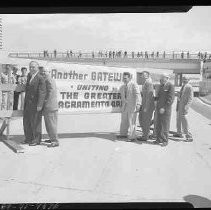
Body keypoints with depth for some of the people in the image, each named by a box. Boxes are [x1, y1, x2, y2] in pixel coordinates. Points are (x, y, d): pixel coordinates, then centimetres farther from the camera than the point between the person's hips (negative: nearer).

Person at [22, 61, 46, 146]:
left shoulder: (40, 78, -12)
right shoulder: (29, 76, 13)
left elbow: (42, 93, -18)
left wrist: (39, 105, -23)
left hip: (35, 104, -8)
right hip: (27, 103, 8)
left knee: (35, 121, 0)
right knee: (26, 120, 12)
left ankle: (36, 140, 12)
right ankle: (28, 138, 25)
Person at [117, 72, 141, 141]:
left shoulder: (134, 85, -11)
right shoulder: (122, 87, 11)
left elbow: (137, 94, -20)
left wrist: (138, 104, -30)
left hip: (132, 105, -7)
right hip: (125, 105, 7)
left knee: (131, 121, -7)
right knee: (124, 119, 14)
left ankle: (132, 136, 1)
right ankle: (123, 134, 29)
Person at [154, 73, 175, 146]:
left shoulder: (170, 86, -10)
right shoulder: (161, 86, 15)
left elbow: (170, 99, -15)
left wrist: (164, 108, -19)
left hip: (166, 109, -7)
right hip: (159, 108, 7)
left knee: (165, 126, 0)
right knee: (158, 125, 10)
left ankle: (165, 141, 8)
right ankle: (159, 139, 20)